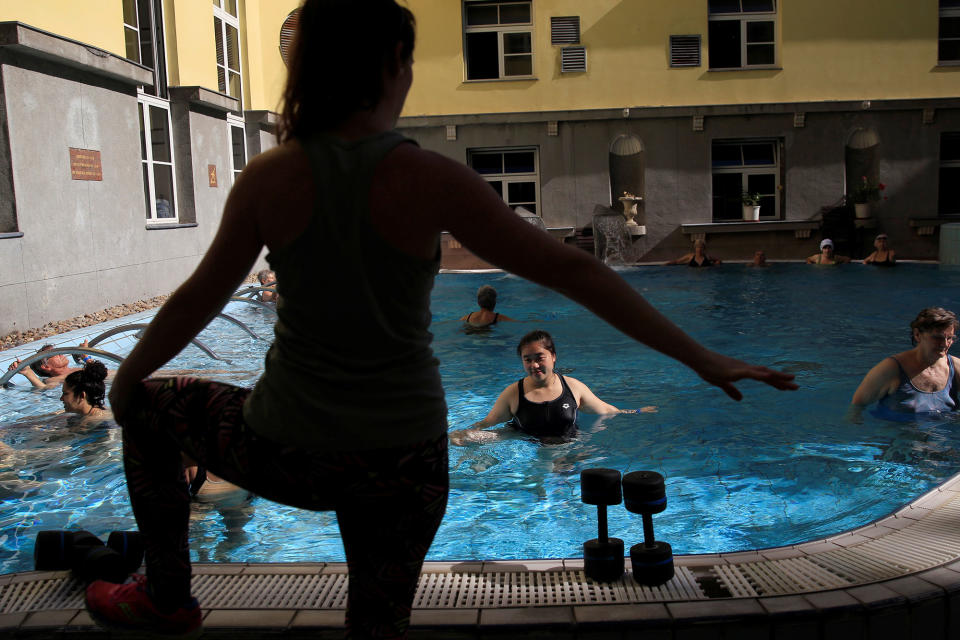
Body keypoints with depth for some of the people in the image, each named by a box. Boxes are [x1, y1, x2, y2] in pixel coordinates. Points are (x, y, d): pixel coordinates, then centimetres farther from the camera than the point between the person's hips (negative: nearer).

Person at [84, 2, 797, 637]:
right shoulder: (429, 179, -13)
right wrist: (702, 358, -6)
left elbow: (196, 301, 3)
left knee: (149, 405, 29)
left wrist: (127, 377, 23)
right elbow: (573, 272, -13)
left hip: (285, 452, 2)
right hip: (401, 458, -1)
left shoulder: (270, 176, -8)